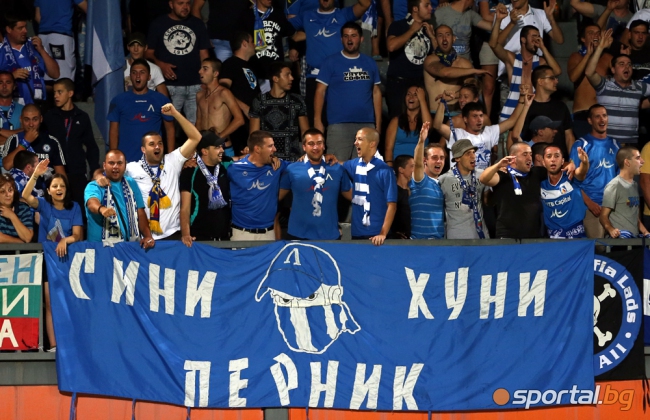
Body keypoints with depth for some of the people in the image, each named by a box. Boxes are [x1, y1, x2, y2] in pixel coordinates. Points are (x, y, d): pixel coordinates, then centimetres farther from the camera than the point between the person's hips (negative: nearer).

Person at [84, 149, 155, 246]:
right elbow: (92, 203, -23)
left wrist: (148, 236, -5)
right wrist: (101, 209, -46)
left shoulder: (131, 184, 14)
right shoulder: (94, 186, -1)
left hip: (132, 244, 3)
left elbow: (140, 213, 11)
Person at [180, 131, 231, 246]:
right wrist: (186, 235, -21)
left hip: (224, 236, 5)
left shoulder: (224, 169, 7)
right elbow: (185, 207, -10)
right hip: (199, 237, -5)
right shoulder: (190, 172, -6)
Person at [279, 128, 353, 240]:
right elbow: (277, 196, 7)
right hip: (299, 235, -1)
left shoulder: (337, 169, 4)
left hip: (330, 235, 1)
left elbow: (351, 195, 11)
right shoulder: (292, 169, 1)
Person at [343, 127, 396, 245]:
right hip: (356, 232, 5)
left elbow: (391, 205, -11)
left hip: (376, 235, -5)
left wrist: (383, 233, -19)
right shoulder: (353, 165, 5)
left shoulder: (384, 171, -10)